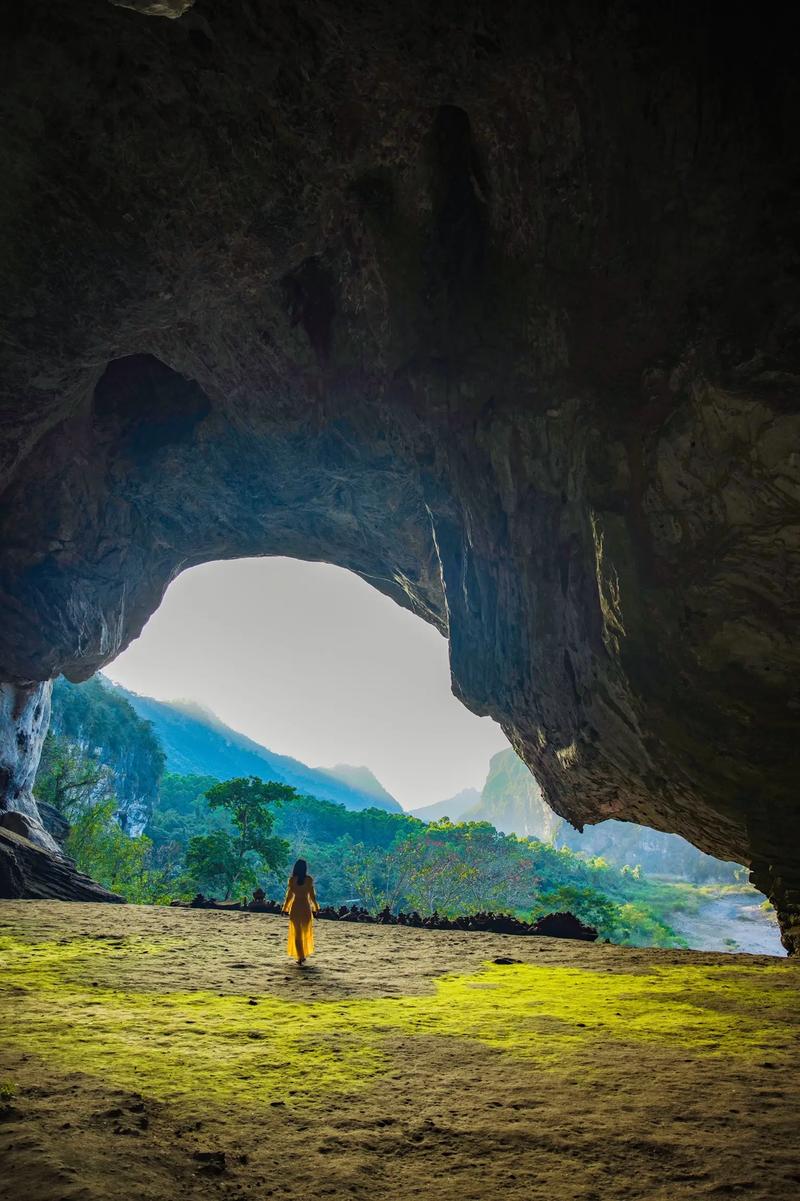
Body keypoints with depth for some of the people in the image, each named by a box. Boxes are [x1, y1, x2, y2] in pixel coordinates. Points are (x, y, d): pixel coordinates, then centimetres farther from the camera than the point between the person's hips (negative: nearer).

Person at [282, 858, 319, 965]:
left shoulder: (292, 879, -6)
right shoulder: (309, 879, -4)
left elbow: (289, 895, -5)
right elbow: (312, 895, -1)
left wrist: (285, 908, 5)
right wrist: (316, 907, 11)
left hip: (295, 907, -1)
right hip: (306, 907, 1)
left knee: (297, 933, 6)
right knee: (306, 932, 18)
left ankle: (300, 957, 0)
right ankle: (304, 955, 20)